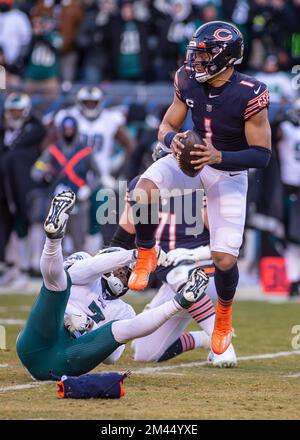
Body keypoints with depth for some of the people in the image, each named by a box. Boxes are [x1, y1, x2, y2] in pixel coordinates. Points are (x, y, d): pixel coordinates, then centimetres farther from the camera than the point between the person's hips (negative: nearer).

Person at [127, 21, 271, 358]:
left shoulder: (249, 96, -24)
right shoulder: (189, 83, -10)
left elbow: (262, 154, -20)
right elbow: (166, 126, 0)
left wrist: (219, 157, -34)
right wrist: (172, 139, -24)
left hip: (229, 171, -3)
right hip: (191, 157, 3)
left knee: (224, 259, -8)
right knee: (144, 190, -30)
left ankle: (223, 317, 25)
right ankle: (145, 257, -3)